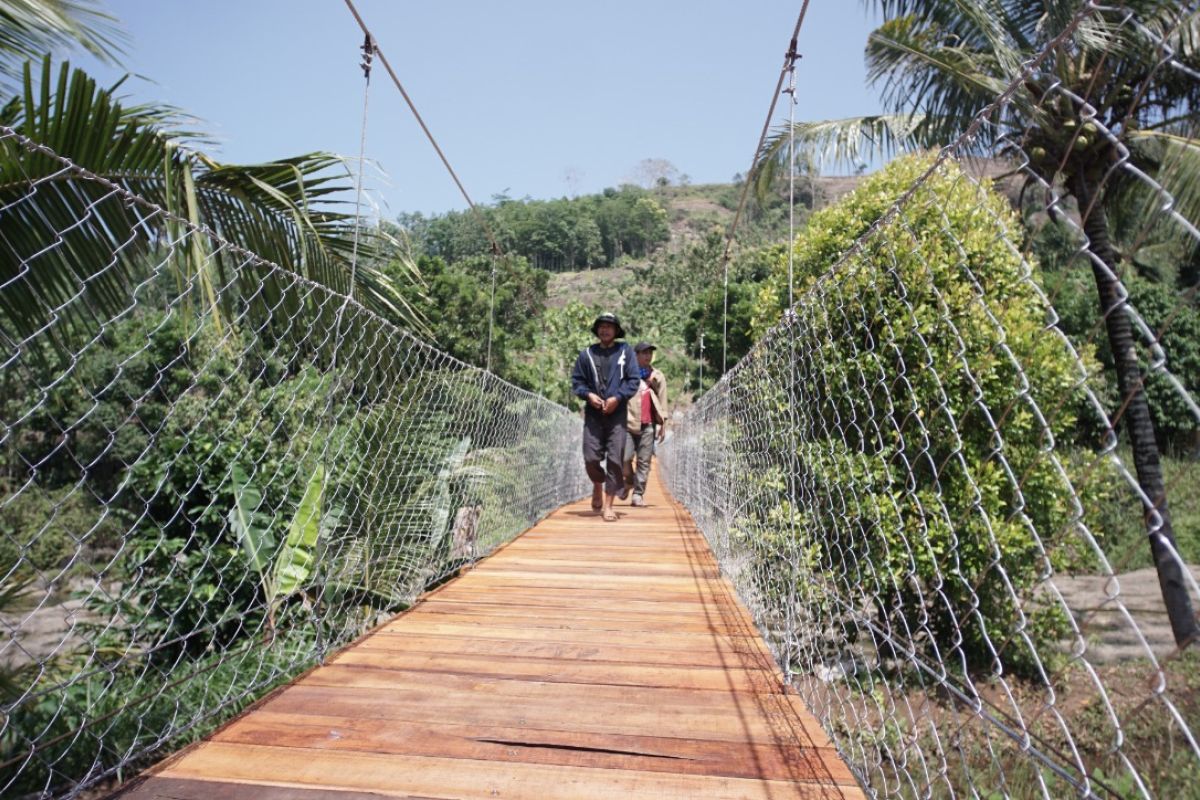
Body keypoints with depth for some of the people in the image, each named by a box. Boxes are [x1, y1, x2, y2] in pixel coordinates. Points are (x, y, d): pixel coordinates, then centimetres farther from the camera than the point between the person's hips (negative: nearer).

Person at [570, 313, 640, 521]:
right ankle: (598, 485, 30)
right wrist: (588, 395, -7)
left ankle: (608, 505, 5)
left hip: (617, 412, -1)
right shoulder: (587, 353, 8)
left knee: (615, 459, -4)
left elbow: (634, 380, 2)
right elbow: (576, 381, 11)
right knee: (591, 457, -3)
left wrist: (617, 397, -10)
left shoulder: (625, 351, 5)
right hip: (593, 413, 1)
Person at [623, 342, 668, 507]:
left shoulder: (658, 377, 14)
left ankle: (638, 494, 8)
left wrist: (663, 423, 7)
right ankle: (629, 481, 21)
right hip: (628, 423, -2)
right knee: (624, 458, -9)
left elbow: (662, 401, 13)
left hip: (648, 425, 2)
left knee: (644, 462, 1)